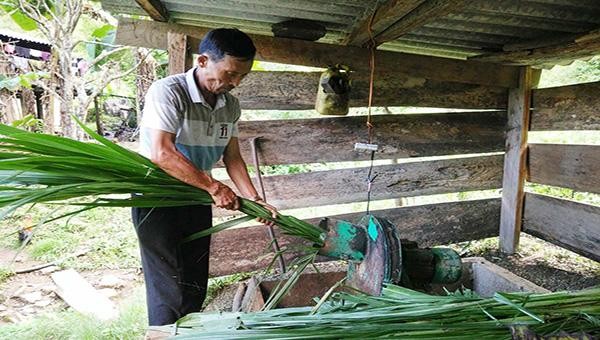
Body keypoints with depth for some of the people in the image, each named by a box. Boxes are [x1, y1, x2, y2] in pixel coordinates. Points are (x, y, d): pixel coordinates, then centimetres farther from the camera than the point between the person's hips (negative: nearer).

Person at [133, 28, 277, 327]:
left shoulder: (230, 106, 2)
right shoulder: (168, 92, -19)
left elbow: (232, 157, 6)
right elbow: (162, 154, -28)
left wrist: (254, 200, -4)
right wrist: (214, 187, -24)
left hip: (197, 202, 7)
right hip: (157, 202, -6)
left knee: (196, 290, 16)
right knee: (169, 291, 2)